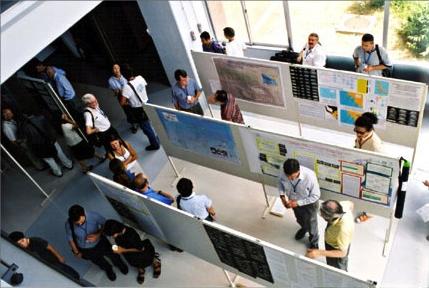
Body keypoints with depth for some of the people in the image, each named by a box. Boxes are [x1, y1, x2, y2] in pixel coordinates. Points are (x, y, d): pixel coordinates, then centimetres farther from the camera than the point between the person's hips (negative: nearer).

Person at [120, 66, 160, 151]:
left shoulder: (127, 87, -28)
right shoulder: (140, 78, -10)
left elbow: (122, 103, -28)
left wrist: (128, 102, -5)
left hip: (138, 110, -7)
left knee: (146, 128, 12)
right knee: (150, 124, 26)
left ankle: (155, 144, 29)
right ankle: (156, 139, 44)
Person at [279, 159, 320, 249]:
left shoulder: (309, 176, -40)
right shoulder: (284, 174, -29)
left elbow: (316, 196, -27)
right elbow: (281, 182, -4)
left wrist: (298, 203, -29)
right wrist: (282, 196, -18)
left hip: (309, 203, -3)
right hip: (294, 202, 4)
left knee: (311, 224, 21)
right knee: (299, 219, 32)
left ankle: (314, 242, 51)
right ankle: (304, 228, 67)